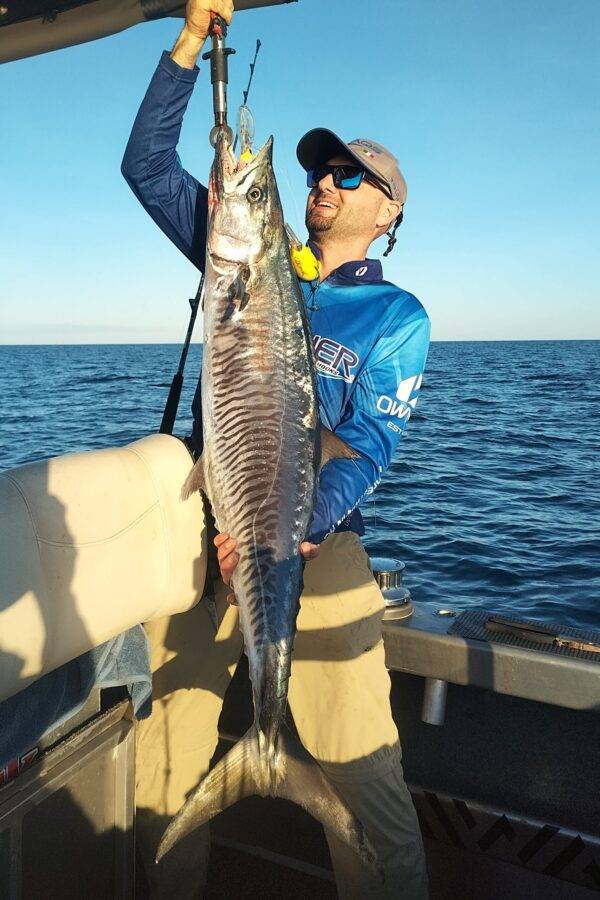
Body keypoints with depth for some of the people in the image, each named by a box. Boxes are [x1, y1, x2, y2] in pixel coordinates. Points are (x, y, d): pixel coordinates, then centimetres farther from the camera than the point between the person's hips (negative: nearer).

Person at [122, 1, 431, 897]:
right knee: (169, 758, 13)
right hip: (199, 524, 4)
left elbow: (368, 445, -9)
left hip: (314, 540, -3)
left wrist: (295, 530, -25)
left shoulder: (396, 316, 2)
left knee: (362, 774, -3)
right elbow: (148, 166, 10)